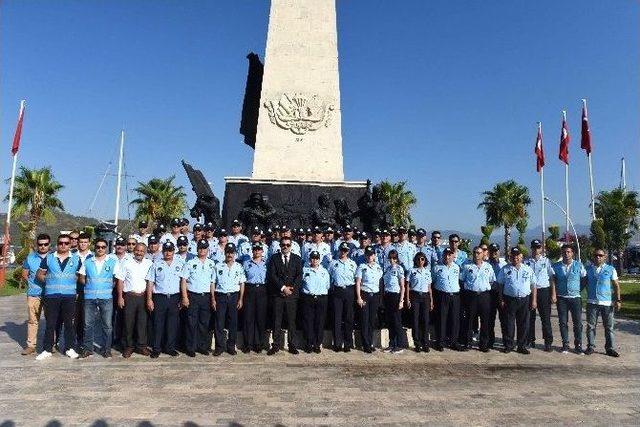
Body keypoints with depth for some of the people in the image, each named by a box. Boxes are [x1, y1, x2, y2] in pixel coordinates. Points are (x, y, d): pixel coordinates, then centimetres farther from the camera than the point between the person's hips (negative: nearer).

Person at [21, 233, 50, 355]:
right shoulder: (30, 258, 6)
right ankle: (31, 345, 12)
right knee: (32, 320, 3)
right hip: (34, 294, 1)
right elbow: (24, 275, 12)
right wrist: (32, 284, 1)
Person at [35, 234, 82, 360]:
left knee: (69, 323, 6)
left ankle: (70, 348, 15)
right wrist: (49, 281, 0)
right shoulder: (48, 258, 7)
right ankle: (47, 350, 15)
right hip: (51, 295, 0)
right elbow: (39, 274, 11)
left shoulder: (76, 259, 6)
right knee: (50, 323, 5)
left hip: (69, 295, 0)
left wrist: (72, 283, -2)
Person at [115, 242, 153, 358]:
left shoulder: (149, 264, 6)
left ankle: (141, 345, 14)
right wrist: (120, 297, -4)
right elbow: (120, 281, 2)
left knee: (142, 322, 4)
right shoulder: (126, 264, 3)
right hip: (129, 296, -1)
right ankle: (128, 346, 15)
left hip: (143, 296, 1)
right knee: (129, 322, 4)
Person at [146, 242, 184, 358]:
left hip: (174, 297, 1)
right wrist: (149, 299, -2)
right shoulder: (156, 265, 6)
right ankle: (156, 349, 12)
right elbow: (150, 283, 5)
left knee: (172, 324, 6)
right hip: (159, 297, -1)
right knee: (158, 324, 2)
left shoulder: (180, 264, 7)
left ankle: (170, 348, 17)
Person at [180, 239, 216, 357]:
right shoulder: (190, 263, -1)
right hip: (193, 296, -3)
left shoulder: (212, 264, 9)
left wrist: (213, 298, 8)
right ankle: (191, 348, 9)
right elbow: (183, 281, -3)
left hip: (206, 296, 3)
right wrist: (185, 297, -11)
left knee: (204, 323, 8)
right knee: (192, 323, 0)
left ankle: (203, 346, 19)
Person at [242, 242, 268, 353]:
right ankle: (247, 344, 8)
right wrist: (242, 294, 0)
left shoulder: (266, 264, 10)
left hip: (262, 291, 1)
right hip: (249, 290, 0)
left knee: (261, 317, 2)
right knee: (248, 317, -1)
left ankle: (259, 344, 12)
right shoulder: (246, 263, 9)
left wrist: (268, 292, 0)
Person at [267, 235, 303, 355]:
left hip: (292, 293, 1)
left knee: (292, 321, 4)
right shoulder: (274, 258, 7)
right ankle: (276, 345, 10)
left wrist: (291, 288, -10)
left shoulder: (297, 259, 10)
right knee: (277, 321, 3)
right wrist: (283, 287, -11)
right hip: (277, 294, -1)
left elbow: (299, 275, 2)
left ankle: (292, 345, 12)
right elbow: (272, 275, -3)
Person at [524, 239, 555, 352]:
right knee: (530, 317, 8)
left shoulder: (546, 261, 4)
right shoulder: (526, 262, 6)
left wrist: (553, 294, -3)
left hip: (543, 291, -2)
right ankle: (530, 340, 19)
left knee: (546, 318, 0)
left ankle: (548, 342, 8)